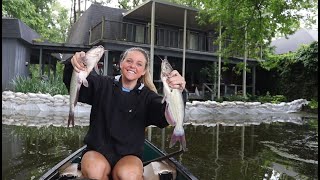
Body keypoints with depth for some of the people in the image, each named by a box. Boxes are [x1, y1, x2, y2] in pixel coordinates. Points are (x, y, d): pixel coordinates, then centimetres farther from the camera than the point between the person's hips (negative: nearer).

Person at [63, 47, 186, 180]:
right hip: (97, 151, 1)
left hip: (129, 155, 0)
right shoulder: (102, 85, 4)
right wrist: (74, 65, -33)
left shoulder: (147, 96, 2)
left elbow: (167, 116, -16)